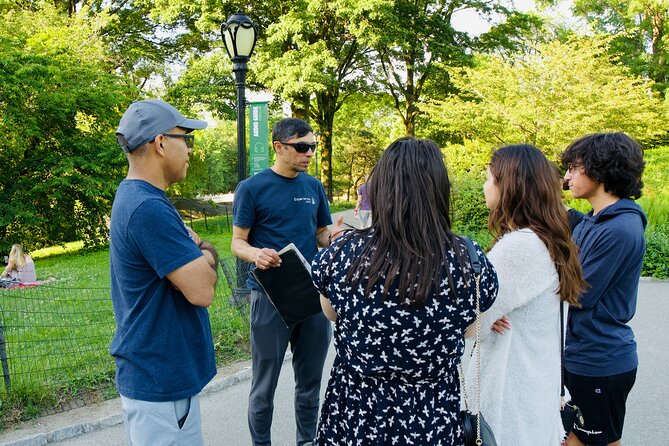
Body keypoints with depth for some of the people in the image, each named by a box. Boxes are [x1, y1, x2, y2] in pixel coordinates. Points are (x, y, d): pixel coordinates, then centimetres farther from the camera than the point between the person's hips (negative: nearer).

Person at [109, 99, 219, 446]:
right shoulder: (149, 209, -24)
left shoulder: (135, 197, 9)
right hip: (160, 381, -10)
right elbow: (201, 290, -25)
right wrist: (206, 252, -6)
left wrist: (193, 251, -7)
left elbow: (179, 262, 14)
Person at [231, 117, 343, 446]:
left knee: (310, 380, 16)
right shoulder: (252, 188, -6)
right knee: (265, 384, 7)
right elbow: (237, 243, -5)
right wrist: (255, 254, -28)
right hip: (270, 297, -4)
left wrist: (333, 237, -11)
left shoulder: (314, 187, 7)